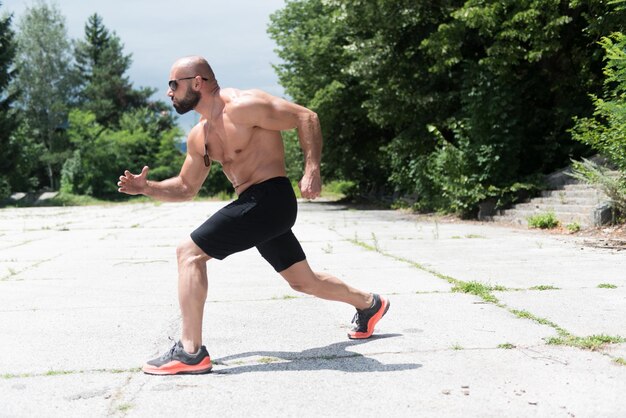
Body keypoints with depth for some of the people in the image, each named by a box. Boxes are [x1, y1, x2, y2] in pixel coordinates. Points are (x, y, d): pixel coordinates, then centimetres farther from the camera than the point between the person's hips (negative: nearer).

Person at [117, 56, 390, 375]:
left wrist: (312, 170, -22)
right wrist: (146, 187, 5)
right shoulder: (199, 136, 14)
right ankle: (370, 304, 43)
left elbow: (306, 117, -13)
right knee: (303, 281, 21)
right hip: (257, 206, 10)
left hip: (270, 199, -10)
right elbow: (186, 188, 22)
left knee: (189, 252, -13)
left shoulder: (242, 106, -13)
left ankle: (190, 353, -12)